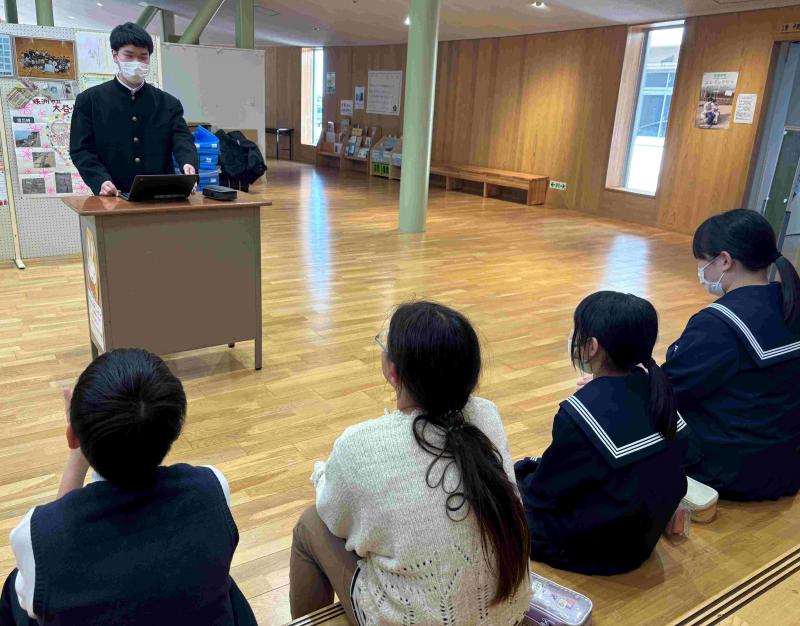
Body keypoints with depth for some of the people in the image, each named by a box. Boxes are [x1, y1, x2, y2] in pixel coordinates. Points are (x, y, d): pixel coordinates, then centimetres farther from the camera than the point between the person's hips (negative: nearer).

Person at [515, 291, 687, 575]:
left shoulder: (582, 413, -31)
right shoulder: (655, 388, -10)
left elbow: (543, 495, -19)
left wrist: (521, 482, 3)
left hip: (593, 549, -7)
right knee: (527, 468, 21)